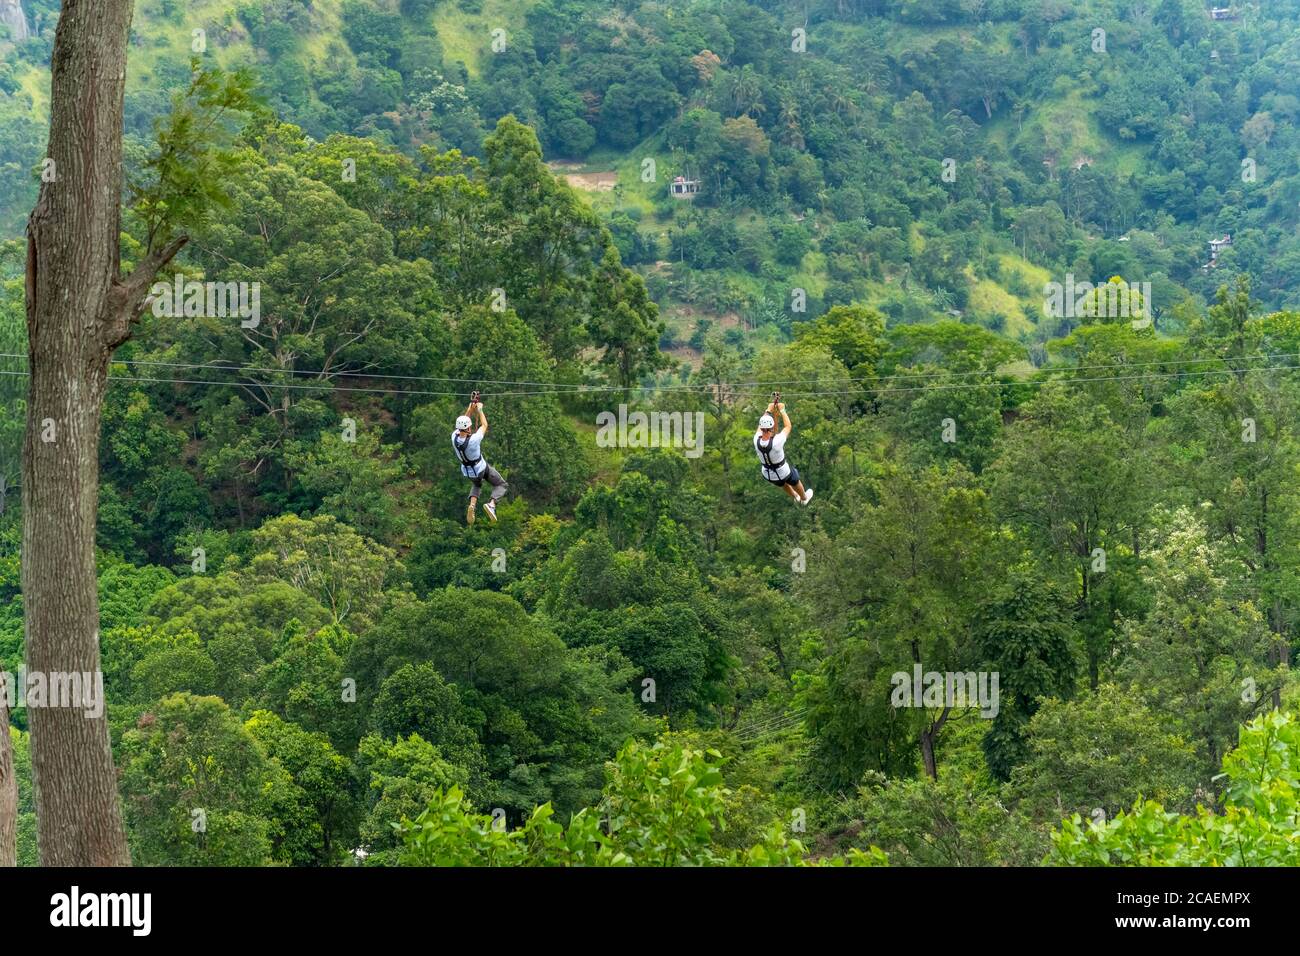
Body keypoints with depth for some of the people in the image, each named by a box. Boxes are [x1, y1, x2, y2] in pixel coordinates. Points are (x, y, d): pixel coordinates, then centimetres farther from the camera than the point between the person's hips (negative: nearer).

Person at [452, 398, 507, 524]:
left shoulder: (454, 437, -23)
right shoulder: (473, 440, -37)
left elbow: (462, 423, -3)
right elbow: (484, 426, -19)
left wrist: (470, 409, -5)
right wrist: (480, 410, -7)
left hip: (467, 471, 5)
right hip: (481, 468, -5)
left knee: (477, 485, 36)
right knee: (501, 485, 15)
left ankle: (472, 505, 7)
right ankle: (491, 503, -13)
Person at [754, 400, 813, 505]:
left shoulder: (756, 441, -28)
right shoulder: (777, 442, -40)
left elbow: (761, 426, -7)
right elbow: (788, 426, -22)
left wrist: (768, 410, -3)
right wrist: (782, 410, -14)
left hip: (768, 475, 4)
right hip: (783, 472, -4)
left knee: (784, 483, 37)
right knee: (795, 480, 31)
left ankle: (795, 497, 63)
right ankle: (804, 498, 59)